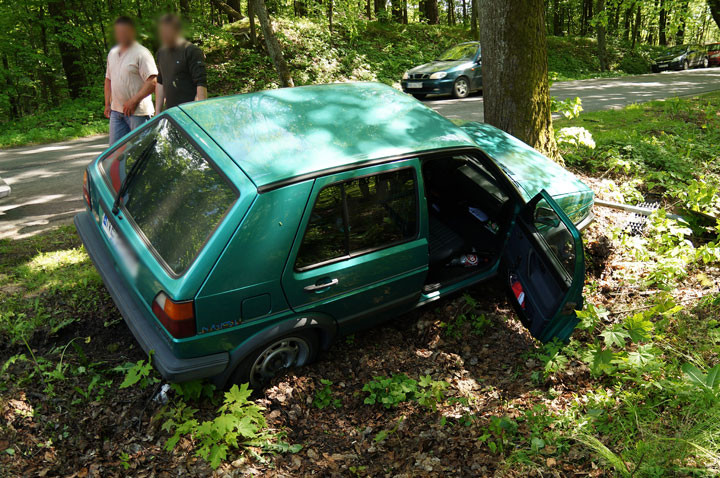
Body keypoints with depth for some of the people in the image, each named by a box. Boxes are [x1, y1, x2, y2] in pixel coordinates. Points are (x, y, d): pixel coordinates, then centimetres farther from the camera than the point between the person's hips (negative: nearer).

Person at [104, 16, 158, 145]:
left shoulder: (141, 53, -9)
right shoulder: (112, 53, 16)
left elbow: (153, 82, -17)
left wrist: (134, 101, -18)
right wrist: (107, 104, 17)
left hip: (138, 111, -7)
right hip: (116, 110, 8)